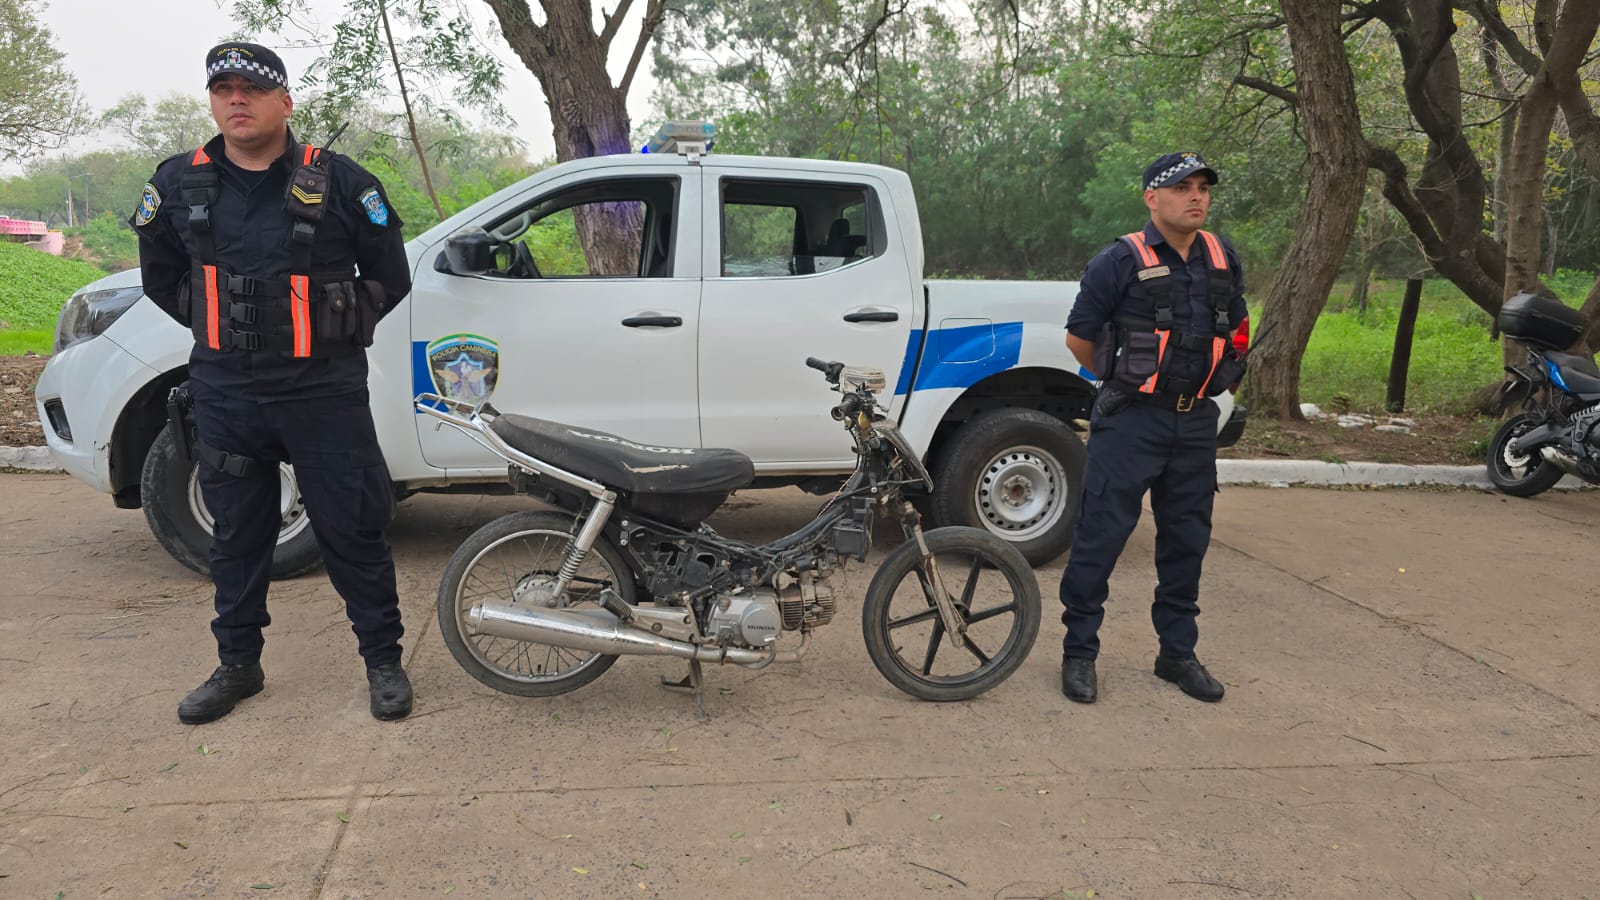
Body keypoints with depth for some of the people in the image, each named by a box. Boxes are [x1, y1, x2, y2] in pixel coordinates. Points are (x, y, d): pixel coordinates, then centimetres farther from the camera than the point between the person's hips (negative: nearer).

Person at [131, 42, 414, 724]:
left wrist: (336, 330, 6)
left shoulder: (339, 182, -4)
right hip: (223, 392, 4)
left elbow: (389, 277, 6)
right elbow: (160, 275, 21)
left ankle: (383, 659, 16)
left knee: (352, 529, 2)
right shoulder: (179, 184, 5)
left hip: (323, 389, -3)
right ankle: (237, 664, 29)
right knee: (236, 534, 13)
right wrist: (218, 328, 14)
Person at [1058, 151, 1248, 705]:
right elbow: (1079, 338, -2)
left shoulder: (1223, 260, 9)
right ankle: (1079, 652, 9)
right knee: (1102, 534, -3)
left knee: (1187, 539, 12)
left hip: (1196, 422, 6)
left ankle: (1178, 652, 25)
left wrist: (1205, 383, 18)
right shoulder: (1121, 262, -9)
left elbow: (1234, 330, 23)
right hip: (1131, 422, -5)